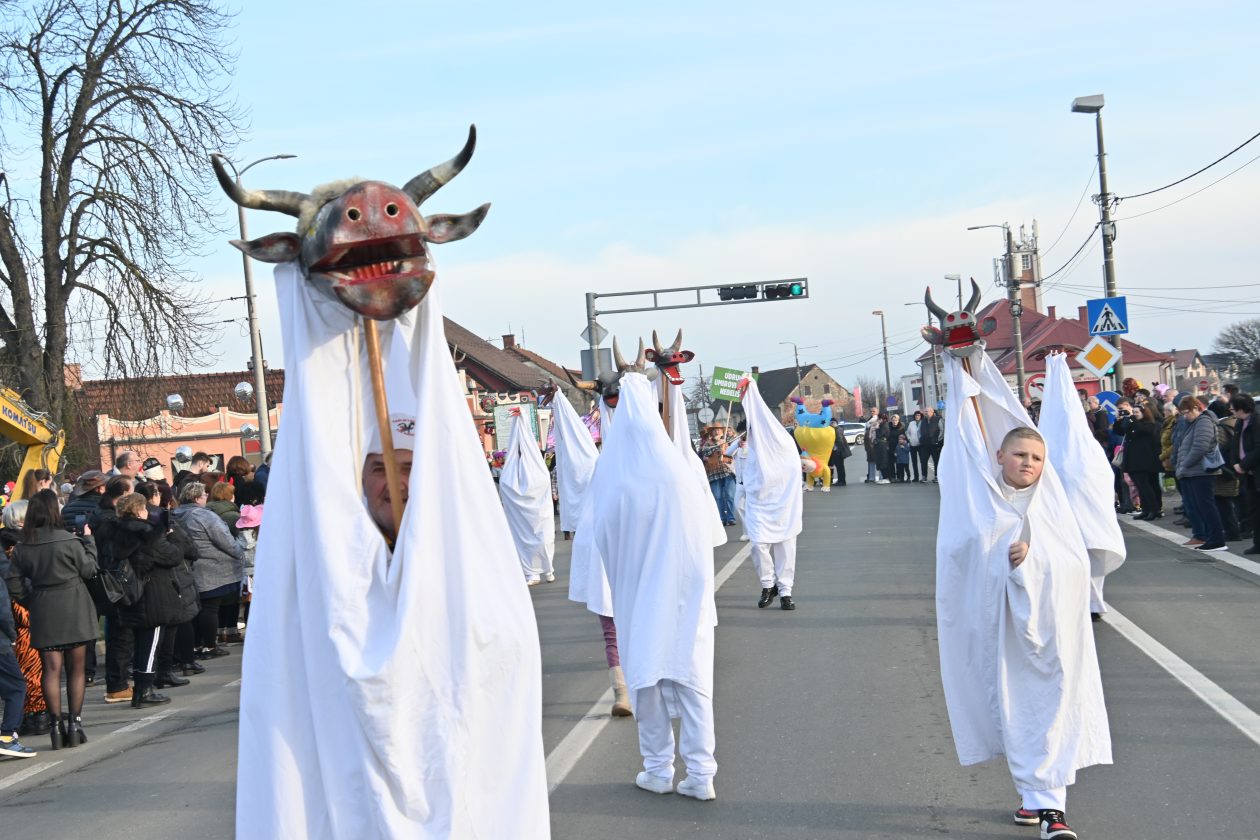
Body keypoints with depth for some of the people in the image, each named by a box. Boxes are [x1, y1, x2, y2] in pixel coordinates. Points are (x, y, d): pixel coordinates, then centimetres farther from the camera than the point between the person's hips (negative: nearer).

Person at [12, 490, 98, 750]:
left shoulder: (21, 548, -4)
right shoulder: (69, 541, -14)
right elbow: (88, 569, -3)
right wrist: (89, 541, 6)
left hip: (43, 612, 2)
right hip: (73, 610, -2)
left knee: (52, 669, 4)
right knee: (76, 669, 7)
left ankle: (57, 726, 0)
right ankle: (74, 724, 7)